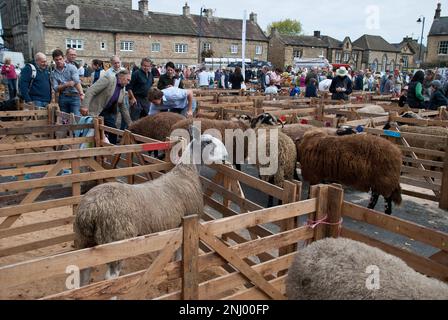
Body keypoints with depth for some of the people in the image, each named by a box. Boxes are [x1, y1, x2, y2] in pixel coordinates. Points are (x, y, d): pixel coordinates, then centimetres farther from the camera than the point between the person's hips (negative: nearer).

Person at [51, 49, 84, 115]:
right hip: (63, 98, 3)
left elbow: (77, 81, -15)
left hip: (74, 96, -3)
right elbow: (56, 88, 2)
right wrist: (66, 85, -15)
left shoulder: (71, 67, 0)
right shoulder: (53, 73, 10)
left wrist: (81, 93, -31)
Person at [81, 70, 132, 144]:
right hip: (96, 110, -7)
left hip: (109, 112, 7)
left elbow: (122, 107, 17)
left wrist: (130, 123, 14)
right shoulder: (109, 79, -15)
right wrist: (85, 106, -30)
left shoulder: (123, 89, 8)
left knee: (113, 132, 1)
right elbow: (91, 91, -21)